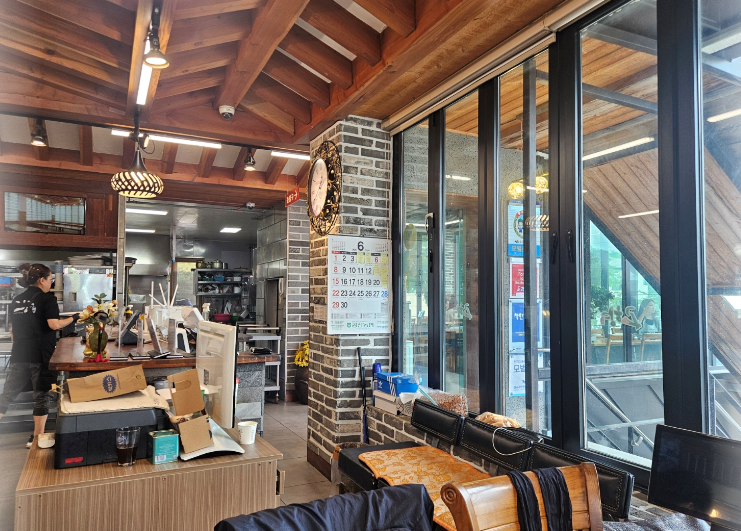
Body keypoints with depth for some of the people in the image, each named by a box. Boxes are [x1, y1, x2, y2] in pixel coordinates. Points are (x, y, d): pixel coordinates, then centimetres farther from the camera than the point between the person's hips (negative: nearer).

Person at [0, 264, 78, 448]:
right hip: (41, 355, -6)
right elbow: (54, 325, -16)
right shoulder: (47, 298, -7)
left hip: (19, 355, 6)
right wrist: (73, 318, -2)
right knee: (41, 396, 4)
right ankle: (36, 438, 10)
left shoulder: (17, 300, 12)